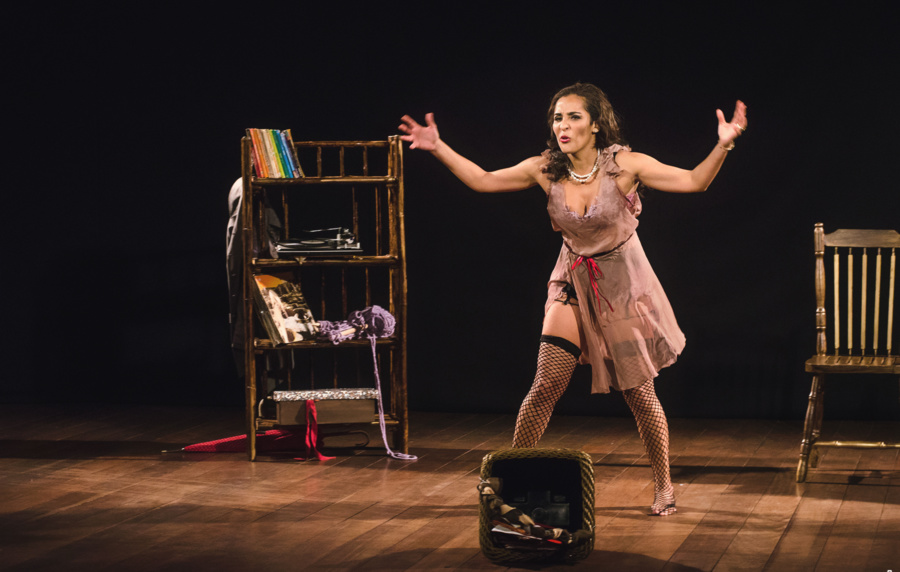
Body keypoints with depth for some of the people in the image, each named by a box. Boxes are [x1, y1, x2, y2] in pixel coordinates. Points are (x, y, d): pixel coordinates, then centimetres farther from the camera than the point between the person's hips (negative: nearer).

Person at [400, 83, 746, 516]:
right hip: (573, 284, 2)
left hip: (622, 285, -2)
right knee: (544, 387, -6)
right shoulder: (546, 170, -9)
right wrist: (437, 147, -7)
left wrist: (723, 145, -33)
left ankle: (663, 487, 23)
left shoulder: (624, 164, -17)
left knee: (639, 394, 4)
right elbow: (482, 181, 1)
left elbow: (694, 182, -18)